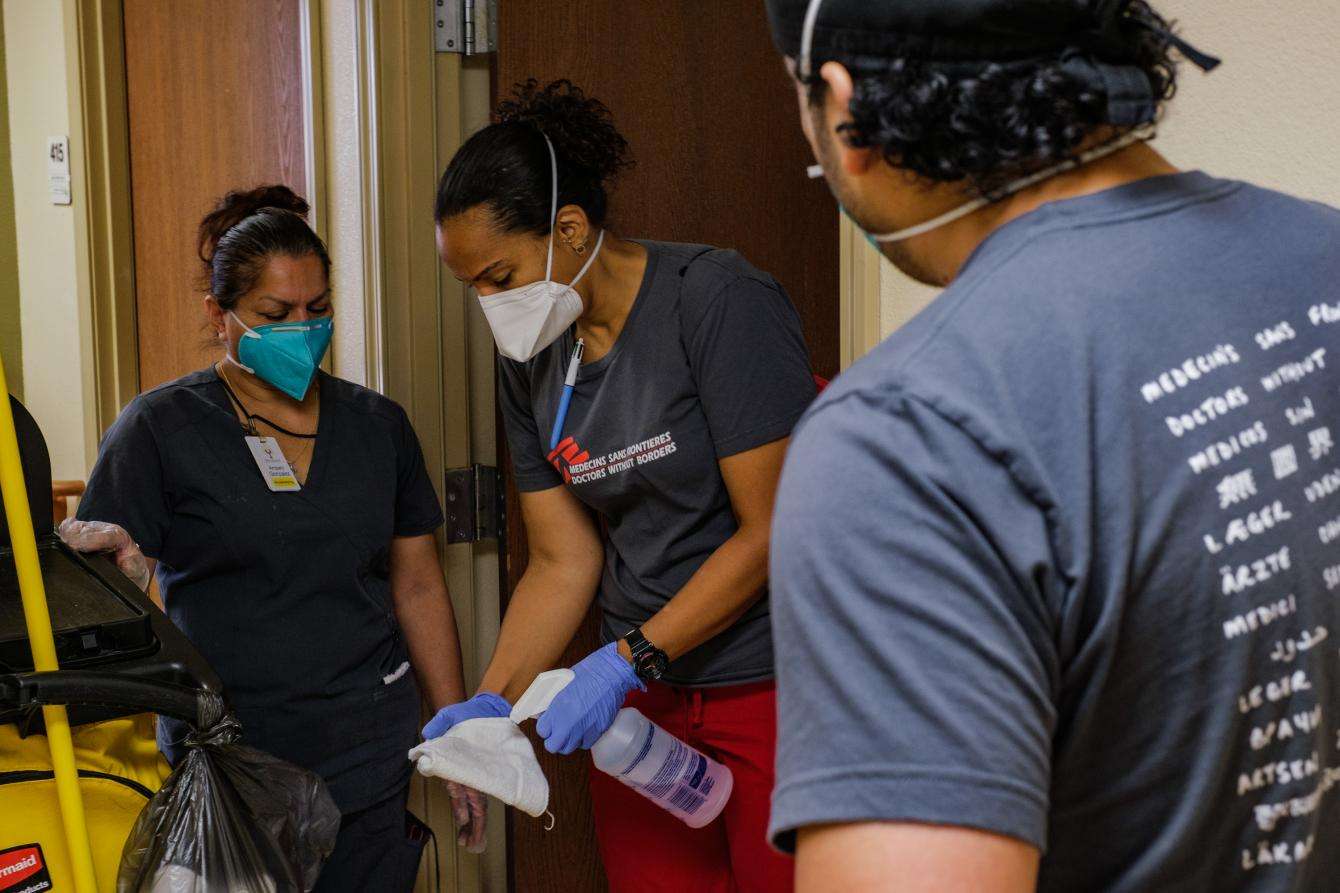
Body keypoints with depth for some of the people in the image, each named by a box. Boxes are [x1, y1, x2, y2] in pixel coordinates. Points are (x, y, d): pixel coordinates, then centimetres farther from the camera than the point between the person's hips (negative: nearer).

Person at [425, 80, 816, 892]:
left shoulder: (721, 303, -16)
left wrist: (627, 660, -19)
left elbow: (771, 532, -18)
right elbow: (563, 562, 4)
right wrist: (494, 699, -8)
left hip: (777, 686, -5)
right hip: (643, 689, 5)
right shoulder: (530, 360, 4)